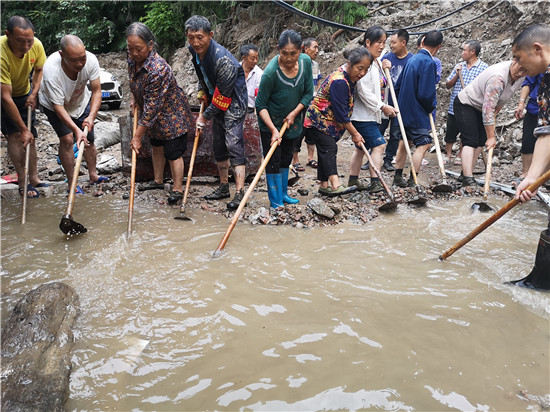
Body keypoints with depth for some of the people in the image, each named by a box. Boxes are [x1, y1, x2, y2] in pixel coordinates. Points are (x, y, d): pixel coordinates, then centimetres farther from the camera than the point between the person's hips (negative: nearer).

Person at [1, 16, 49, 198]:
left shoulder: (36, 45, -23)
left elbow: (39, 70, 0)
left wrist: (34, 94, -15)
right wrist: (23, 129, -33)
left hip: (24, 94, 5)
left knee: (31, 137, 5)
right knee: (15, 134, -16)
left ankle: (34, 179, 14)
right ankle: (22, 182, -10)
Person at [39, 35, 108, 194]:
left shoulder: (91, 60, -32)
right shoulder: (51, 71, -41)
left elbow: (96, 91, -23)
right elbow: (58, 106, -36)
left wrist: (91, 116, -37)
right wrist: (76, 130, -47)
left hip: (82, 101, 4)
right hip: (54, 105, -4)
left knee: (89, 139, 8)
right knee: (67, 139, -16)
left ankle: (93, 175, 27)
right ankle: (71, 183, -4)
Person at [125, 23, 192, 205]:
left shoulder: (158, 69, -35)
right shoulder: (132, 59, -10)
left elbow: (152, 106, -33)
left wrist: (137, 136, -29)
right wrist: (134, 98, 3)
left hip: (172, 115, -8)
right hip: (153, 115, 9)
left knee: (173, 153, -2)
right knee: (156, 146, 21)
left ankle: (178, 189, 14)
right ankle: (158, 181, 38)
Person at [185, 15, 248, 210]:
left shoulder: (223, 59, -30)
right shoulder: (194, 50, -5)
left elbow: (223, 96, -25)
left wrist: (205, 116, -16)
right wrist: (203, 92, 11)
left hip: (234, 103, -9)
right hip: (217, 102, 9)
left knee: (234, 144, -16)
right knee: (219, 146, 12)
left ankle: (239, 193, -16)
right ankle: (223, 187, 23)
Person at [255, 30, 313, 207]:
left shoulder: (305, 61, -14)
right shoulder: (271, 72, -29)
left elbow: (308, 93, -4)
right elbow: (260, 105, -22)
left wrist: (294, 113, -16)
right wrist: (273, 130, -30)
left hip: (292, 120, 5)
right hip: (271, 122, -5)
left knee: (286, 158, 16)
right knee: (273, 161, -4)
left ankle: (283, 194, 31)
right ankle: (276, 202, 5)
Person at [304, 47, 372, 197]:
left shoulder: (349, 77, 6)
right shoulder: (339, 82, -27)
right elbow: (340, 113, -25)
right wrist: (354, 133, -17)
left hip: (329, 121, 10)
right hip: (317, 120, -10)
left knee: (327, 151, 8)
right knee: (329, 149, -20)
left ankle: (324, 185, 13)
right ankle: (335, 186, -27)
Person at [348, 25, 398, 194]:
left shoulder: (377, 62, 15)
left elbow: (380, 85, 23)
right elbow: (363, 91, -22)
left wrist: (385, 70, 6)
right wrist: (383, 107, -18)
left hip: (372, 114, 10)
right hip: (362, 115, -10)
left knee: (361, 147, 15)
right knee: (379, 144, -13)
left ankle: (353, 180, 26)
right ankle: (375, 183, -11)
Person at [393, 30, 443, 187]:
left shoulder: (411, 60, 7)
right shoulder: (428, 63, -18)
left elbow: (398, 86, 13)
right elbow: (425, 94, -22)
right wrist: (432, 106, -3)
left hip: (404, 110, 9)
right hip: (418, 113, -9)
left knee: (404, 142, 17)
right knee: (423, 145, -4)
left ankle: (398, 177, 26)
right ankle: (412, 181, -6)